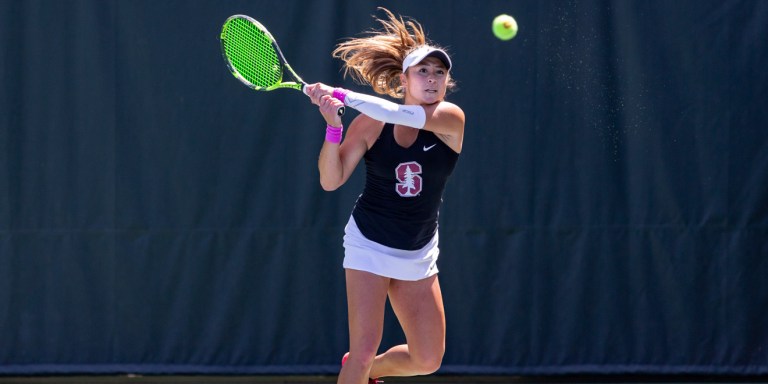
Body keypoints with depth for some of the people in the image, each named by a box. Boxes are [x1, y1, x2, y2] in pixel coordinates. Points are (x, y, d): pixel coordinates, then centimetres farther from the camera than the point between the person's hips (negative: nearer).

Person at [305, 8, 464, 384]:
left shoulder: (450, 119, -10)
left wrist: (341, 95, -31)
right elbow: (330, 181, -11)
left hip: (418, 254, 3)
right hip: (370, 244, -3)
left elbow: (400, 114, -29)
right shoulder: (370, 123, -9)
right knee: (364, 349, -16)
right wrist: (333, 127, -26)